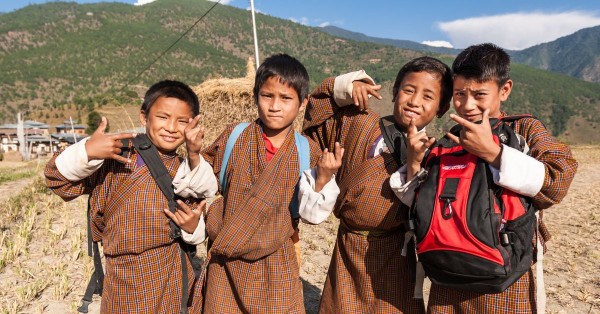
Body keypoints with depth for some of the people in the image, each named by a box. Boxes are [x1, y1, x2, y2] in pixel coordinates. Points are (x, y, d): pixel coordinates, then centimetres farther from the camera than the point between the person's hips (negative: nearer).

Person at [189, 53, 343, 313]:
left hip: (276, 264, 0)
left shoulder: (308, 151, -7)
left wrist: (323, 179, -21)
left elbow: (311, 213, -5)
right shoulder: (233, 137, -7)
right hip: (227, 258, 1)